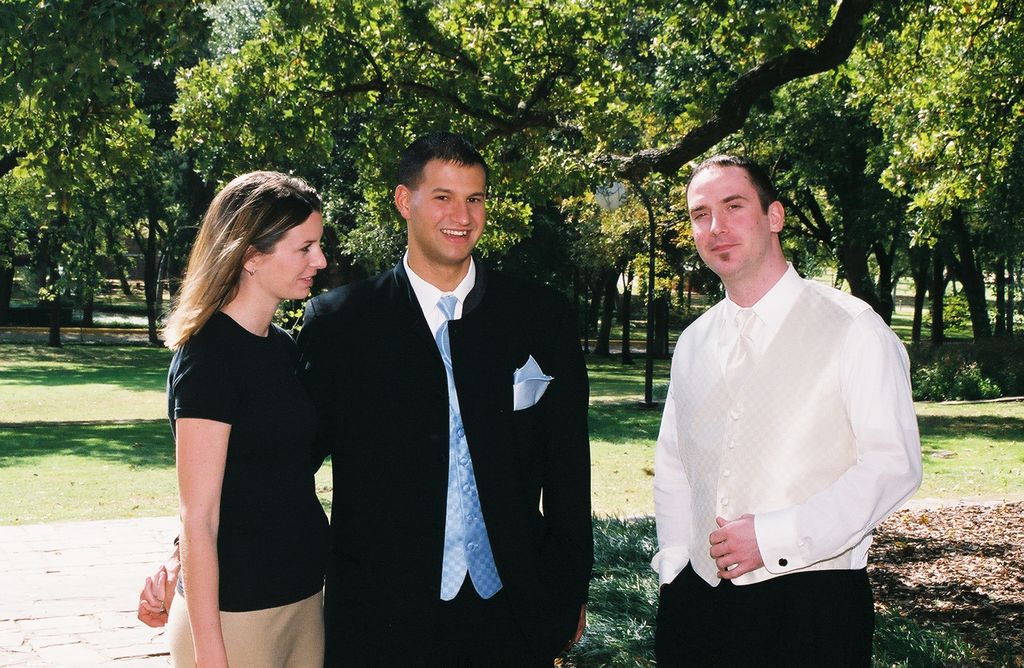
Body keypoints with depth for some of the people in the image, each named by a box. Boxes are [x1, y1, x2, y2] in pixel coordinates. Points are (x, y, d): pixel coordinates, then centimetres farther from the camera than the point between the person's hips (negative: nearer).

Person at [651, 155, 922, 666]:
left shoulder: (854, 329, -5)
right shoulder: (693, 343, 11)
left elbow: (893, 464, -12)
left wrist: (773, 537, -17)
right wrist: (674, 569, 3)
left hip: (813, 601, -4)